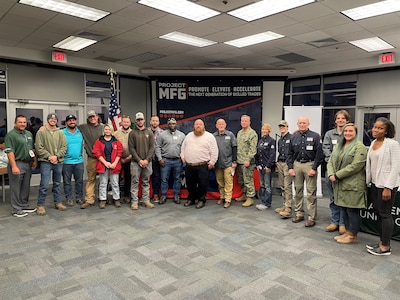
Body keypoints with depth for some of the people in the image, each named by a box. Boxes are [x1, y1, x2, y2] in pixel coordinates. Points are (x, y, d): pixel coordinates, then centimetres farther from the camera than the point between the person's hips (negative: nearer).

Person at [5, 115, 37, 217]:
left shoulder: (29, 134, 13)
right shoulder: (11, 135, -10)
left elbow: (33, 149, 20)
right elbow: (10, 152, -17)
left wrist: (35, 160, 13)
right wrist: (14, 166, -22)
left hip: (28, 164, 7)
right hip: (17, 164, -7)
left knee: (26, 187, 15)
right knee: (16, 188, 1)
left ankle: (25, 206, 26)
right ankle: (16, 210, 10)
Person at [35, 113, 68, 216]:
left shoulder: (60, 133, 8)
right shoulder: (41, 132, -2)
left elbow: (64, 146, 3)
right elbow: (39, 147, -7)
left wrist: (56, 156, -11)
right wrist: (49, 156, -14)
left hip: (58, 161, 4)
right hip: (45, 162, -4)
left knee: (57, 184, 14)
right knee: (44, 185, -5)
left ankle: (58, 202, 26)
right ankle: (40, 205, 7)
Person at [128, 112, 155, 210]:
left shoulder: (149, 132, 9)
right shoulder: (132, 133, 2)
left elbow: (152, 147, 3)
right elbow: (131, 148, -4)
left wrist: (147, 159, -9)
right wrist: (139, 160, -12)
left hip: (147, 162, 2)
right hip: (135, 162, -2)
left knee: (146, 182, 9)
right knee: (135, 182, 1)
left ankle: (146, 200, 16)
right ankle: (134, 201, 7)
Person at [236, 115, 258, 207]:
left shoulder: (252, 133, -10)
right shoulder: (239, 132, 16)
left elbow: (253, 148, -16)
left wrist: (248, 159, -21)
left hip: (247, 161, -8)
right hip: (239, 161, 8)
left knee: (248, 180, -4)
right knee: (241, 180, 16)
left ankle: (250, 198, 5)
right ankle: (244, 195, 30)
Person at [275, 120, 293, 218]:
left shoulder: (291, 138, -7)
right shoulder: (280, 140, 18)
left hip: (288, 164, -8)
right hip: (280, 163, 8)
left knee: (287, 187, -10)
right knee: (282, 186, 11)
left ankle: (288, 209, -10)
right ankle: (285, 205, 19)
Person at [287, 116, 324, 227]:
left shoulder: (315, 136, -3)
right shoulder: (294, 137, 10)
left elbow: (319, 154, -6)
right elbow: (290, 153, 12)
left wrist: (314, 168, -11)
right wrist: (290, 167, 3)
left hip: (309, 165, -4)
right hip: (297, 165, 4)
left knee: (311, 192, -2)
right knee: (298, 190, 11)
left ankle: (311, 217, 5)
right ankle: (299, 213, 22)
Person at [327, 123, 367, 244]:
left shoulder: (359, 147, -9)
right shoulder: (338, 146, 15)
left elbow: (355, 166, -19)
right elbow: (331, 161, 11)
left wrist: (337, 175, -17)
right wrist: (331, 174, -7)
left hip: (353, 185, -7)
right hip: (340, 185, 7)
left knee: (352, 210, 2)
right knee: (343, 209, 15)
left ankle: (352, 235, 15)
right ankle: (347, 232, 28)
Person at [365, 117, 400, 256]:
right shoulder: (373, 143, 11)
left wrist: (388, 188, -18)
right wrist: (367, 182, 13)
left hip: (386, 185, -7)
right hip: (375, 184, 7)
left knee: (385, 214, 0)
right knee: (378, 213, 14)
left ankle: (386, 247, 12)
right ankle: (382, 242, 26)